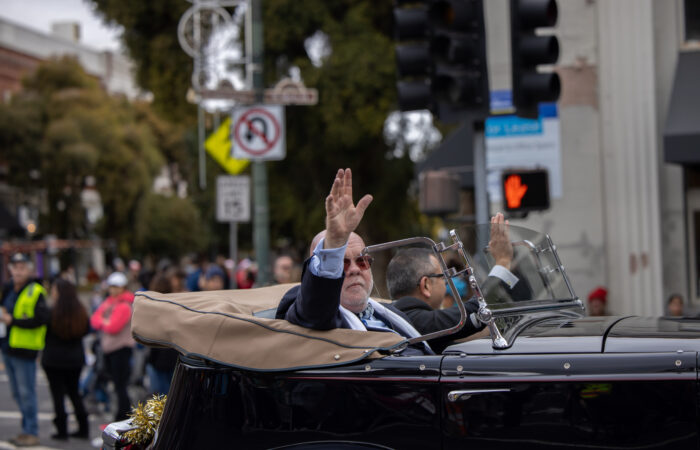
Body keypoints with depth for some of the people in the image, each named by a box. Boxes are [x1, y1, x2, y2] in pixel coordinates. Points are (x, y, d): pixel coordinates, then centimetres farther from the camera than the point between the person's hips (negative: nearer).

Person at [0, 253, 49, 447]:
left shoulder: (35, 292, -11)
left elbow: (40, 319, -20)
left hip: (24, 349, -8)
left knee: (26, 392, -4)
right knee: (16, 392, 14)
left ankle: (32, 433, 2)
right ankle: (27, 429, 24)